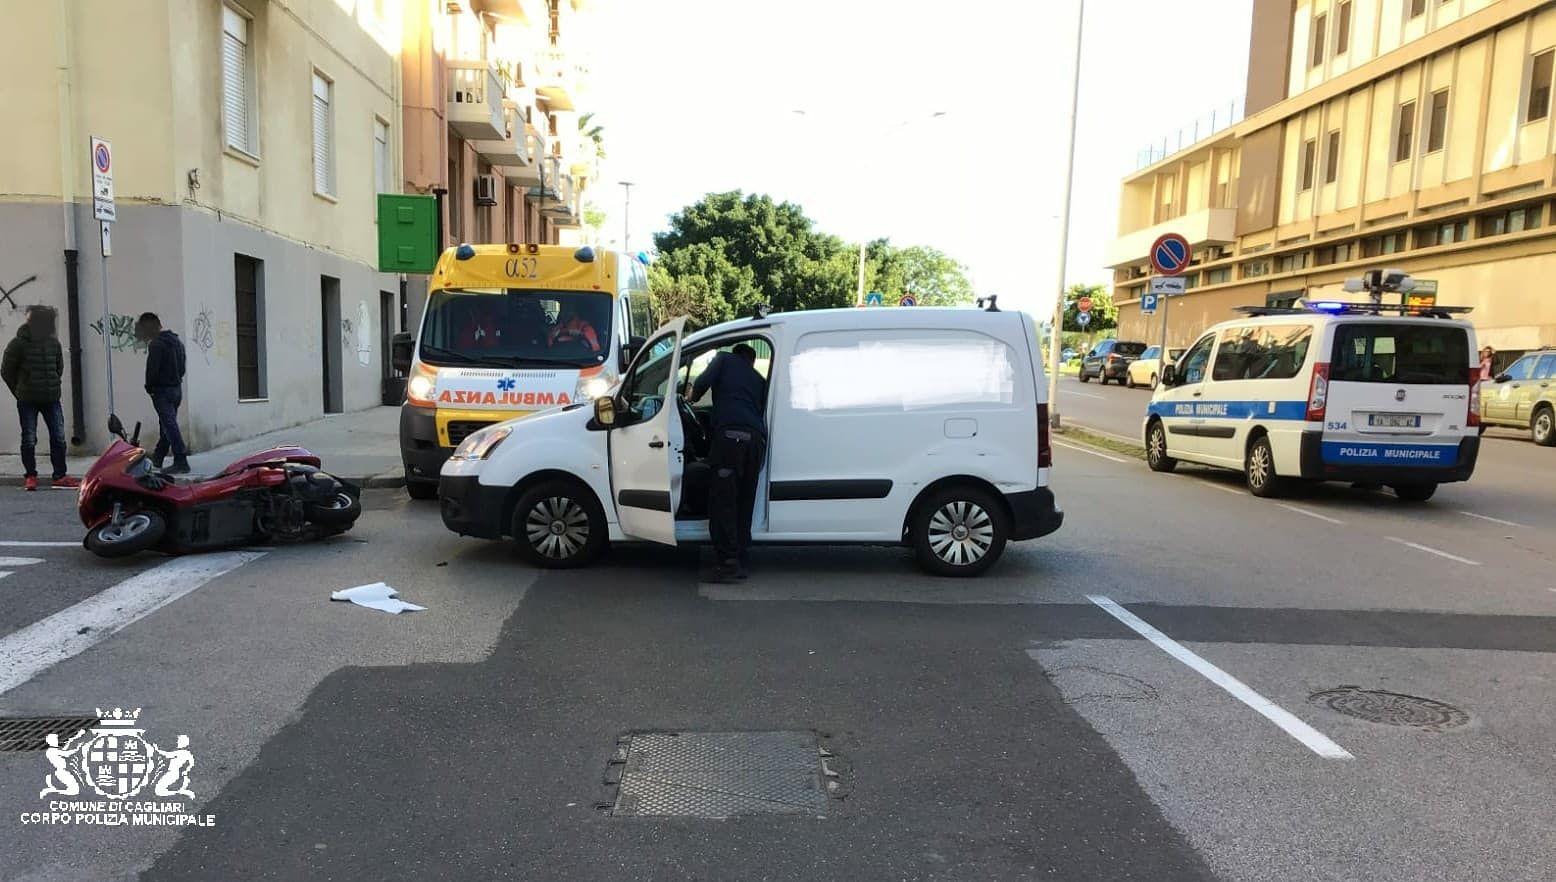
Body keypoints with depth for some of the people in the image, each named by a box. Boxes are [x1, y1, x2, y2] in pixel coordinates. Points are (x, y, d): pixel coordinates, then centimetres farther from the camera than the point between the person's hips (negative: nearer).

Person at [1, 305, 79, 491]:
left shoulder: (54, 342, 4)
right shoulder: (18, 344, -8)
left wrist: (54, 386, 13)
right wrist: (20, 392, 5)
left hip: (52, 399, 3)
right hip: (27, 401, -3)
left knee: (59, 437, 1)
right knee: (29, 439, 4)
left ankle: (60, 476, 7)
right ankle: (30, 476, 14)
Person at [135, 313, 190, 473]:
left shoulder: (156, 344, -15)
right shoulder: (177, 341, 13)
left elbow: (152, 369, -18)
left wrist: (149, 387, -3)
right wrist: (175, 380, 14)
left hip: (162, 390, -9)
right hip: (177, 388, 9)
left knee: (170, 425, -9)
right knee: (168, 424, 18)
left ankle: (181, 462, -14)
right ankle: (158, 457, 31)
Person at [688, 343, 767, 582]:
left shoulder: (724, 359, 20)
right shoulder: (759, 379, 32)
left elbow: (702, 382, 4)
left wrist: (693, 398, 23)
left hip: (730, 434, -5)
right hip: (756, 438, 5)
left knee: (723, 500, -5)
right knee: (744, 502, 11)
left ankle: (729, 561, -11)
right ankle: (740, 561, 13)